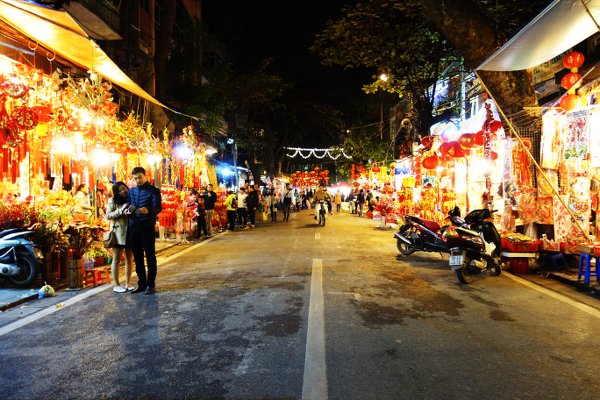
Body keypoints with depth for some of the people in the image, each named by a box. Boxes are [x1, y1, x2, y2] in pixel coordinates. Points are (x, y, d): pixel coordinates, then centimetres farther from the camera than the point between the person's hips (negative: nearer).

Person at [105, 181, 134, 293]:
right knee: (116, 259, 0)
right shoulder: (112, 201, 2)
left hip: (130, 232, 4)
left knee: (129, 259, 6)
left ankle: (127, 283, 14)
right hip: (118, 232, -4)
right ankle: (116, 285, 7)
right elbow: (108, 216, -4)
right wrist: (121, 211, -15)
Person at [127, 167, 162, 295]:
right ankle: (141, 283, 20)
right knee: (137, 256, 10)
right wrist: (128, 211, -8)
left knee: (150, 256, 1)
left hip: (147, 226, -5)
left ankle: (150, 284, 8)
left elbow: (158, 207, -12)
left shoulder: (153, 191, 0)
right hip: (133, 226, 5)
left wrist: (148, 210, -33)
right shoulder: (131, 191, 16)